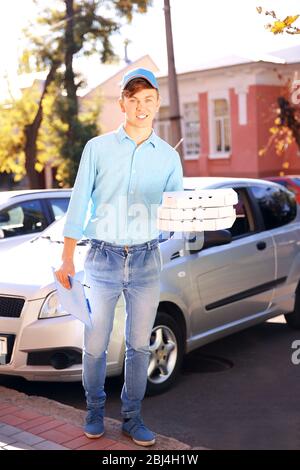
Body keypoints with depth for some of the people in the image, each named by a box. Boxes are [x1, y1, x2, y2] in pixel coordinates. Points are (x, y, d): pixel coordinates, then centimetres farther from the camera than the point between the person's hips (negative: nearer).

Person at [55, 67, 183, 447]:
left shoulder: (168, 156, 8)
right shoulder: (98, 148, 3)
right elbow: (78, 205, 2)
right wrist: (67, 259, -2)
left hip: (147, 260, 2)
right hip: (103, 257, -1)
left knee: (139, 345, 7)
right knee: (95, 344, 3)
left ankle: (132, 418, 22)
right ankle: (95, 411, 26)